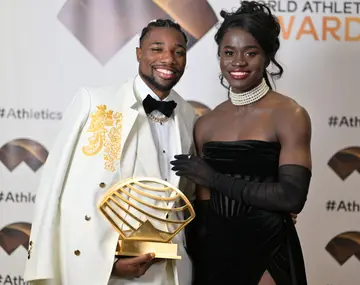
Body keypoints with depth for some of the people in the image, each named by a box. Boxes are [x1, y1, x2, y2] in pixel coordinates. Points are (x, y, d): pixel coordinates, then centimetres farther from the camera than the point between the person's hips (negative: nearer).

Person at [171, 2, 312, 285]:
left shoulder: (289, 115, -9)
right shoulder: (206, 124, 5)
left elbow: (292, 197, -19)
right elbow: (203, 206, 10)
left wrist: (216, 179, -14)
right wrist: (194, 262, 6)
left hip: (268, 253, -4)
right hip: (215, 253, 4)